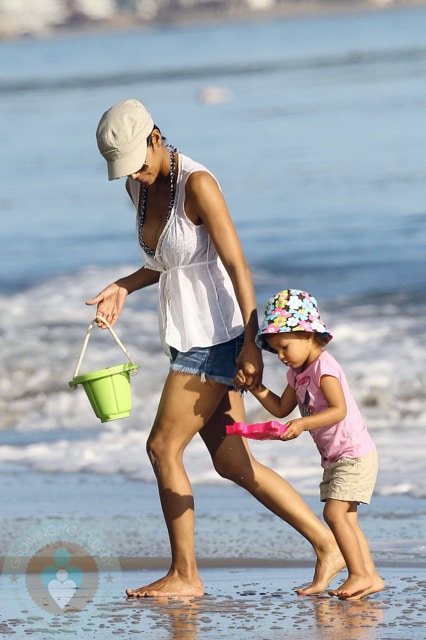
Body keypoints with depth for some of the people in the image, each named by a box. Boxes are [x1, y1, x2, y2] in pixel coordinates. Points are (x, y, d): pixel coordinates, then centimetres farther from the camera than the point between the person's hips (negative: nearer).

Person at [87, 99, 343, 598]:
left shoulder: (197, 183, -18)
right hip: (188, 337, 9)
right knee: (232, 464, 8)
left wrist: (250, 344, -22)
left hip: (215, 335, -9)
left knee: (163, 448, -6)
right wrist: (124, 287, 5)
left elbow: (236, 264, -20)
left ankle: (184, 575, 5)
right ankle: (328, 547, 12)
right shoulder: (139, 186, 8)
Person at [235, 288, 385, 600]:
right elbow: (281, 409, 19)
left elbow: (339, 410, -28)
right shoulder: (297, 373, 12)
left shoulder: (324, 367, -18)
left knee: (335, 512, -16)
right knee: (345, 517, 8)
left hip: (354, 454, -10)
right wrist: (256, 388, 7)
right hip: (334, 458, 10)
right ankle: (371, 577, 10)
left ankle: (360, 575, -12)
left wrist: (303, 424, -36)